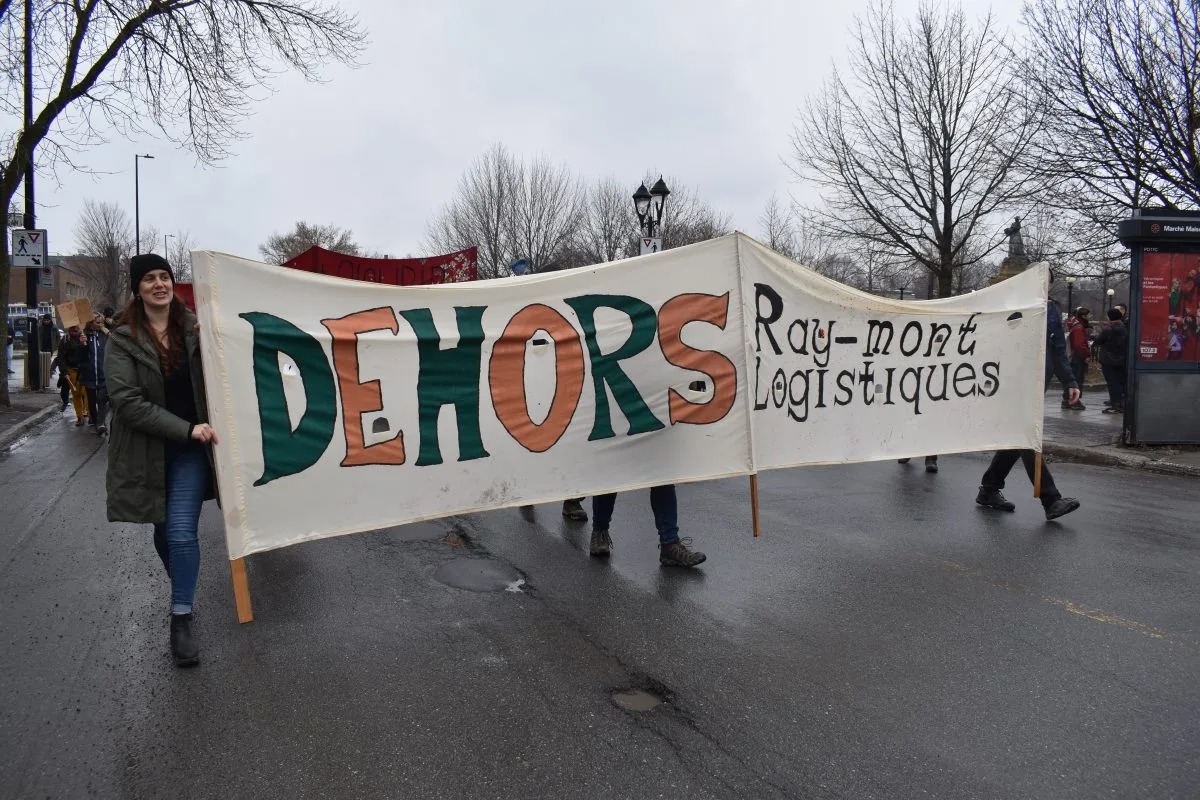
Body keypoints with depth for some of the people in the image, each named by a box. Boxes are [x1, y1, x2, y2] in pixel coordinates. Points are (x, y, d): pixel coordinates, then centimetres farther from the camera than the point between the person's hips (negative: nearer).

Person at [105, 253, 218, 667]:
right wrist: (186, 428, -22)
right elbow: (126, 401, -16)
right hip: (147, 451, 1)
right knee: (163, 532, 17)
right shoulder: (123, 340, -8)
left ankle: (181, 619, 2)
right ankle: (182, 592, 42)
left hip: (190, 450, 0)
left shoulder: (194, 328, -2)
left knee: (181, 532, -9)